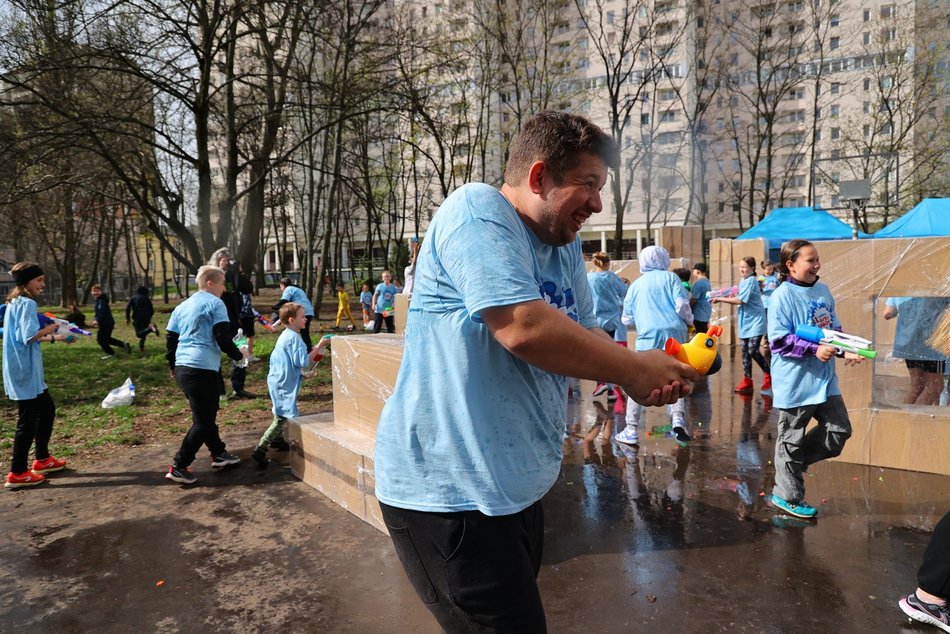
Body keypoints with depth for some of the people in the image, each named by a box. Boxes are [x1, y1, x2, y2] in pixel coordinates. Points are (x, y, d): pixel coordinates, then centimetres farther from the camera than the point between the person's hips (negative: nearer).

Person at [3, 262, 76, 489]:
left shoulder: (16, 303, 15)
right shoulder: (27, 303, -16)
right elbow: (30, 336, -27)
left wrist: (56, 338, 18)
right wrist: (51, 327, -10)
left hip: (22, 368, 10)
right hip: (25, 370, -10)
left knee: (46, 409, 19)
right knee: (28, 419, -2)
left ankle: (42, 460, 30)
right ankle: (17, 474, 7)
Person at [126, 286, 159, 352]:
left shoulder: (133, 298, 10)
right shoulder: (147, 299, 13)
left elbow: (127, 308, -1)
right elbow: (152, 310, 9)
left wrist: (127, 318, 6)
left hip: (137, 318, -3)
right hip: (146, 318, 3)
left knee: (139, 334, -13)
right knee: (143, 332, 18)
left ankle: (150, 328, -38)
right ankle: (141, 347, 10)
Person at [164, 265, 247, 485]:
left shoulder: (182, 306, 17)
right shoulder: (215, 303, -5)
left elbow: (170, 337, 19)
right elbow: (223, 338, -13)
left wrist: (173, 366, 29)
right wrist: (238, 355, 2)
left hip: (182, 368, 9)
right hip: (203, 369, -9)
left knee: (206, 414, 21)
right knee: (203, 421, -1)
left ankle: (218, 454, 31)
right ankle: (178, 467, 0)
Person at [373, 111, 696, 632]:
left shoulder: (564, 245, 12)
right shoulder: (477, 211, -17)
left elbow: (582, 334, 15)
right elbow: (524, 328, -30)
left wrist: (641, 373, -6)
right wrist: (633, 369, -17)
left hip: (514, 486, 10)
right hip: (449, 490, -10)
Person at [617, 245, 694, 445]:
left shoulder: (635, 285, 14)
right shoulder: (670, 277, 9)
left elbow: (627, 318, 17)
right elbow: (681, 305, -2)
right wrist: (690, 320, 17)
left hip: (648, 336, 0)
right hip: (675, 333, 1)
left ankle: (632, 430, -1)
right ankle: (678, 419, -3)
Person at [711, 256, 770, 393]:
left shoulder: (751, 281, -14)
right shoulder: (743, 281, 12)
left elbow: (740, 300, -20)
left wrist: (720, 299, -15)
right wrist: (722, 299, -4)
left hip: (755, 322, -8)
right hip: (745, 322, 8)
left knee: (753, 351, -11)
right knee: (745, 351, 7)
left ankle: (768, 376, 9)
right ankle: (747, 381, 13)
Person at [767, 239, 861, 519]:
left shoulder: (823, 291, 7)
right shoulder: (782, 296, -15)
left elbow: (834, 329, 15)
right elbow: (779, 341, -19)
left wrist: (846, 349, -1)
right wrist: (814, 349, -25)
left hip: (824, 379, 7)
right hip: (795, 382, -7)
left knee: (839, 430, 12)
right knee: (792, 438, 6)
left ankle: (793, 462, 29)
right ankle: (787, 496, 22)